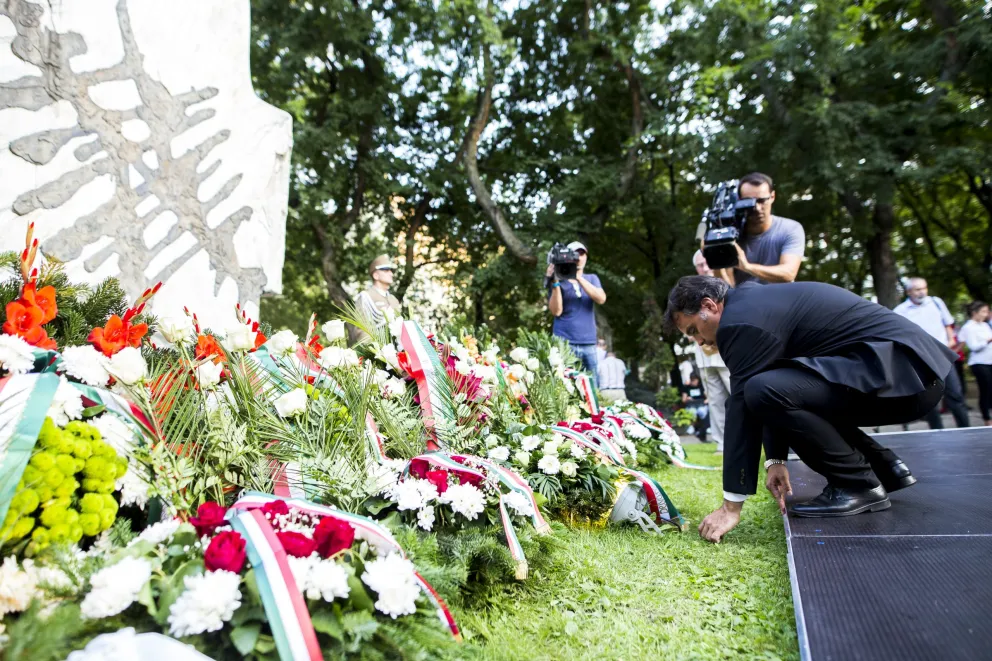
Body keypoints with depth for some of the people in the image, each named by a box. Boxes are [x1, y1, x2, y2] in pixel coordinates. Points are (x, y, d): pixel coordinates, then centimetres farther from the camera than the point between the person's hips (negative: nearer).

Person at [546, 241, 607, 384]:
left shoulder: (592, 279, 14)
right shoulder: (558, 282, 6)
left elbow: (601, 299, -7)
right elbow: (556, 311, -8)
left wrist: (578, 277, -13)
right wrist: (556, 282, -13)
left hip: (589, 344, 3)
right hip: (564, 343, -3)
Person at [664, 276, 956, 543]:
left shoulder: (742, 319, -16)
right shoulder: (757, 301, 15)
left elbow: (742, 408, -16)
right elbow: (775, 388, 19)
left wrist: (730, 507, -10)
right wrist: (776, 460, 13)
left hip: (900, 369, -11)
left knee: (765, 392, -25)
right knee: (779, 395, 20)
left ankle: (859, 484, -5)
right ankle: (885, 468, 18)